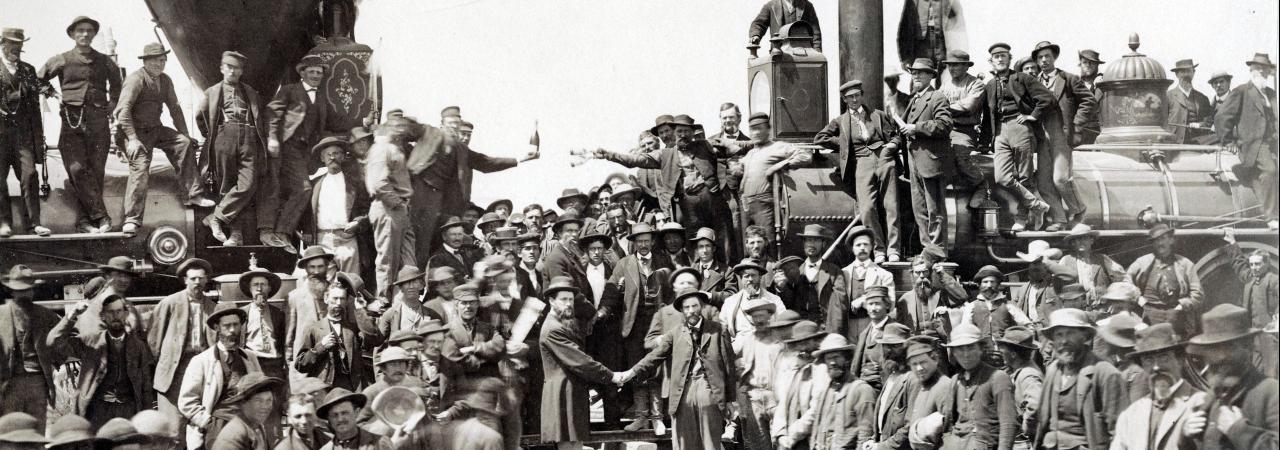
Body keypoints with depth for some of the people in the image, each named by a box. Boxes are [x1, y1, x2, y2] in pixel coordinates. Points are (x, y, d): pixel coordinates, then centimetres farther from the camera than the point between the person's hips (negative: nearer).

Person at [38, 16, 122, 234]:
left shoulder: (104, 62, 14)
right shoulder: (61, 60, 8)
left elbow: (116, 83, 33)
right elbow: (37, 80, 16)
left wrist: (113, 103, 21)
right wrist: (53, 94, 6)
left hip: (98, 120, 2)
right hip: (72, 120, -2)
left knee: (96, 171, -2)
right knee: (77, 170, -13)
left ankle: (85, 220, 4)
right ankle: (100, 216, -11)